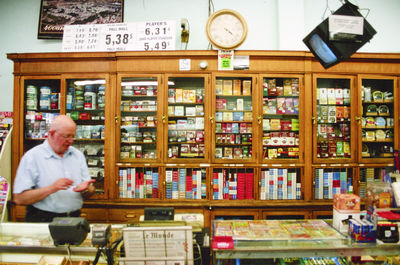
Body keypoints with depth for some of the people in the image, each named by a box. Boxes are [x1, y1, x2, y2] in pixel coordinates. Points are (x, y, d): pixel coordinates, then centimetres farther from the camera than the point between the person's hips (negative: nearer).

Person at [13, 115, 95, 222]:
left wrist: (86, 189, -7)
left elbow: (89, 193, 15)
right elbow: (19, 199, -8)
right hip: (42, 221, -4)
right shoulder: (32, 156, -1)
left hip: (74, 218, 4)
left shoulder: (78, 155, 14)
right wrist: (51, 189, -18)